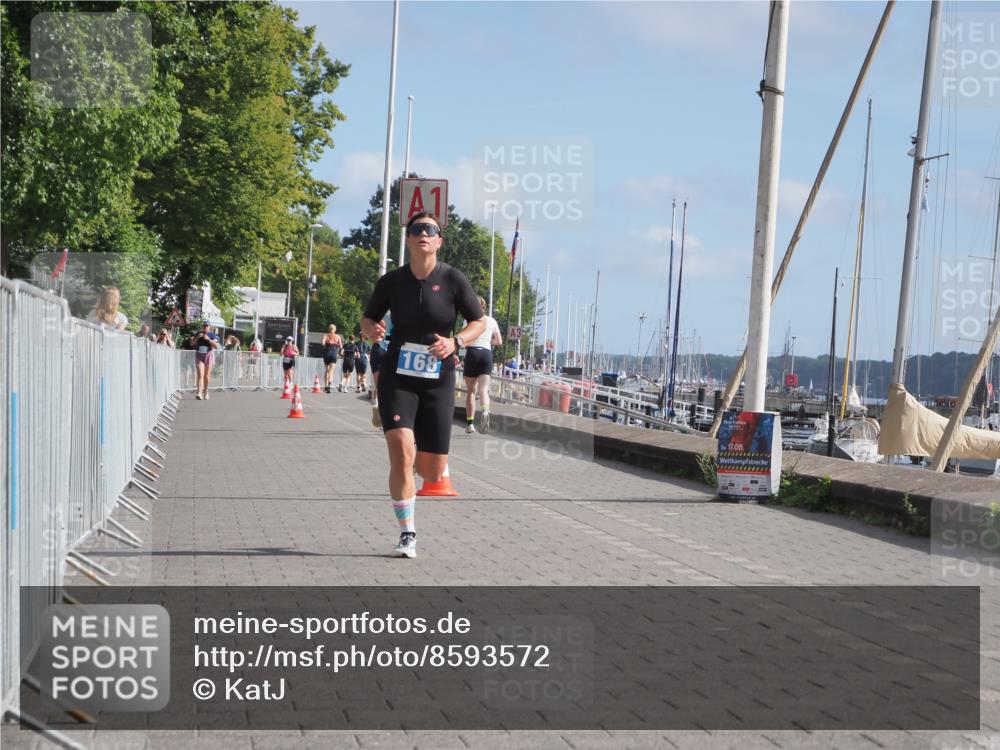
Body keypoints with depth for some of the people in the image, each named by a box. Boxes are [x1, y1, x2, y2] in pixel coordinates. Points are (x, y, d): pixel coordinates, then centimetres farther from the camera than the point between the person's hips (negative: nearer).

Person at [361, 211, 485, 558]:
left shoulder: (453, 279, -4)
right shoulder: (391, 281, 0)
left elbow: (479, 322, 3)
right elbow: (367, 319, 13)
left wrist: (455, 342, -16)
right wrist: (371, 330, -11)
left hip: (438, 381, 0)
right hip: (397, 377, 0)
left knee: (433, 471, 3)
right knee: (401, 454, -20)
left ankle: (420, 457, 42)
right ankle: (407, 534, -8)